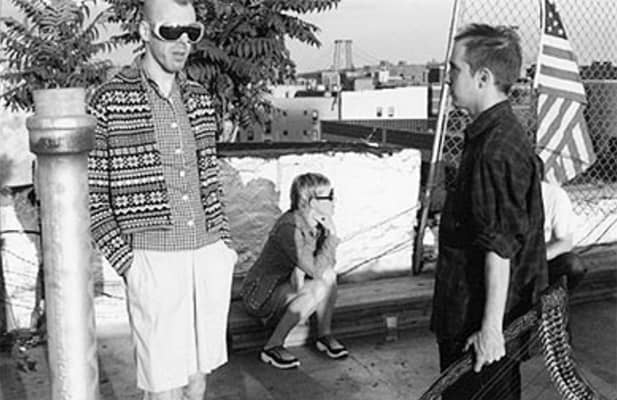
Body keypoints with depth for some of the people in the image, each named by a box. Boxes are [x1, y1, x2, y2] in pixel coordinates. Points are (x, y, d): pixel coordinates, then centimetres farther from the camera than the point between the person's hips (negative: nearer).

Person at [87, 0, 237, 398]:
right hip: (154, 261, -5)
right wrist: (126, 261, -10)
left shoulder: (199, 98, 11)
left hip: (209, 255, 5)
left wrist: (224, 241, 11)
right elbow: (89, 194, -3)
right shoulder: (108, 103, -6)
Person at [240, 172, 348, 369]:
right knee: (318, 288, -28)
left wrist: (300, 269, -22)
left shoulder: (318, 223, -3)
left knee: (329, 275, -16)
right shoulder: (289, 228, -29)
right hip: (260, 295, -7)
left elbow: (328, 262, -4)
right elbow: (316, 270, -33)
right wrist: (332, 235, -25)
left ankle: (325, 335, 0)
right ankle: (273, 347, -17)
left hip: (286, 286, 7)